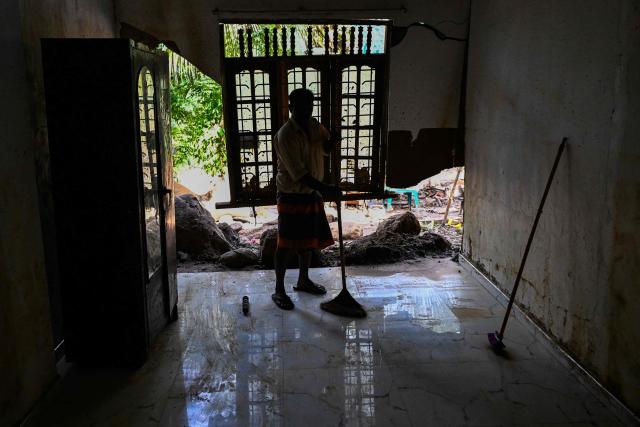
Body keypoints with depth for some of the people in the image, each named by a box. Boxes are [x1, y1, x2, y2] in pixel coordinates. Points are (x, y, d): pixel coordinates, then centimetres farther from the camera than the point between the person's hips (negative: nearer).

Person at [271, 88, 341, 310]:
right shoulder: (285, 135, -22)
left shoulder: (315, 126, 2)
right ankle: (279, 290, 12)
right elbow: (298, 173, -27)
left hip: (312, 194, 8)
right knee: (286, 244, 0)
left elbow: (327, 148, 14)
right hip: (291, 196, -7)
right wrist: (326, 189, -31)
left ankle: (303, 280, 35)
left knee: (308, 240, 17)